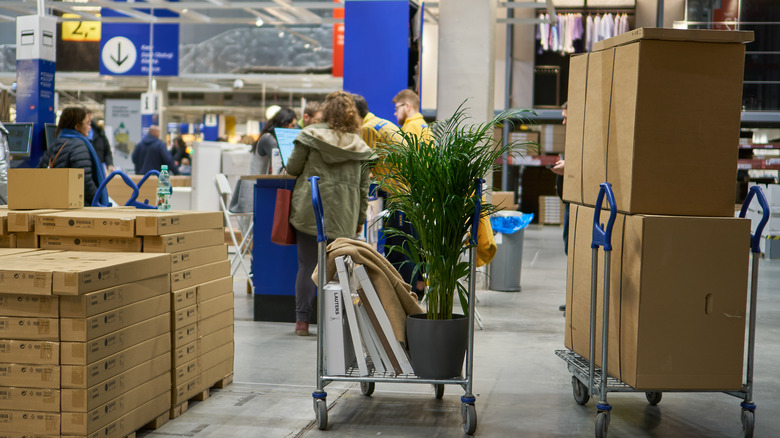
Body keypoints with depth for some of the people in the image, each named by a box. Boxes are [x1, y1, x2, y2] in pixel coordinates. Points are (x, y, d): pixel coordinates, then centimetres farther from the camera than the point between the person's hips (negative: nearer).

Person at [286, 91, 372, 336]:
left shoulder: (310, 135, -2)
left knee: (307, 265, 4)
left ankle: (302, 321, 7)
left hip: (310, 211, -2)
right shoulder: (360, 147, 6)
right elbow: (363, 187, 8)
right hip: (342, 217, 2)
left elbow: (292, 168, 2)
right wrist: (360, 219, 15)